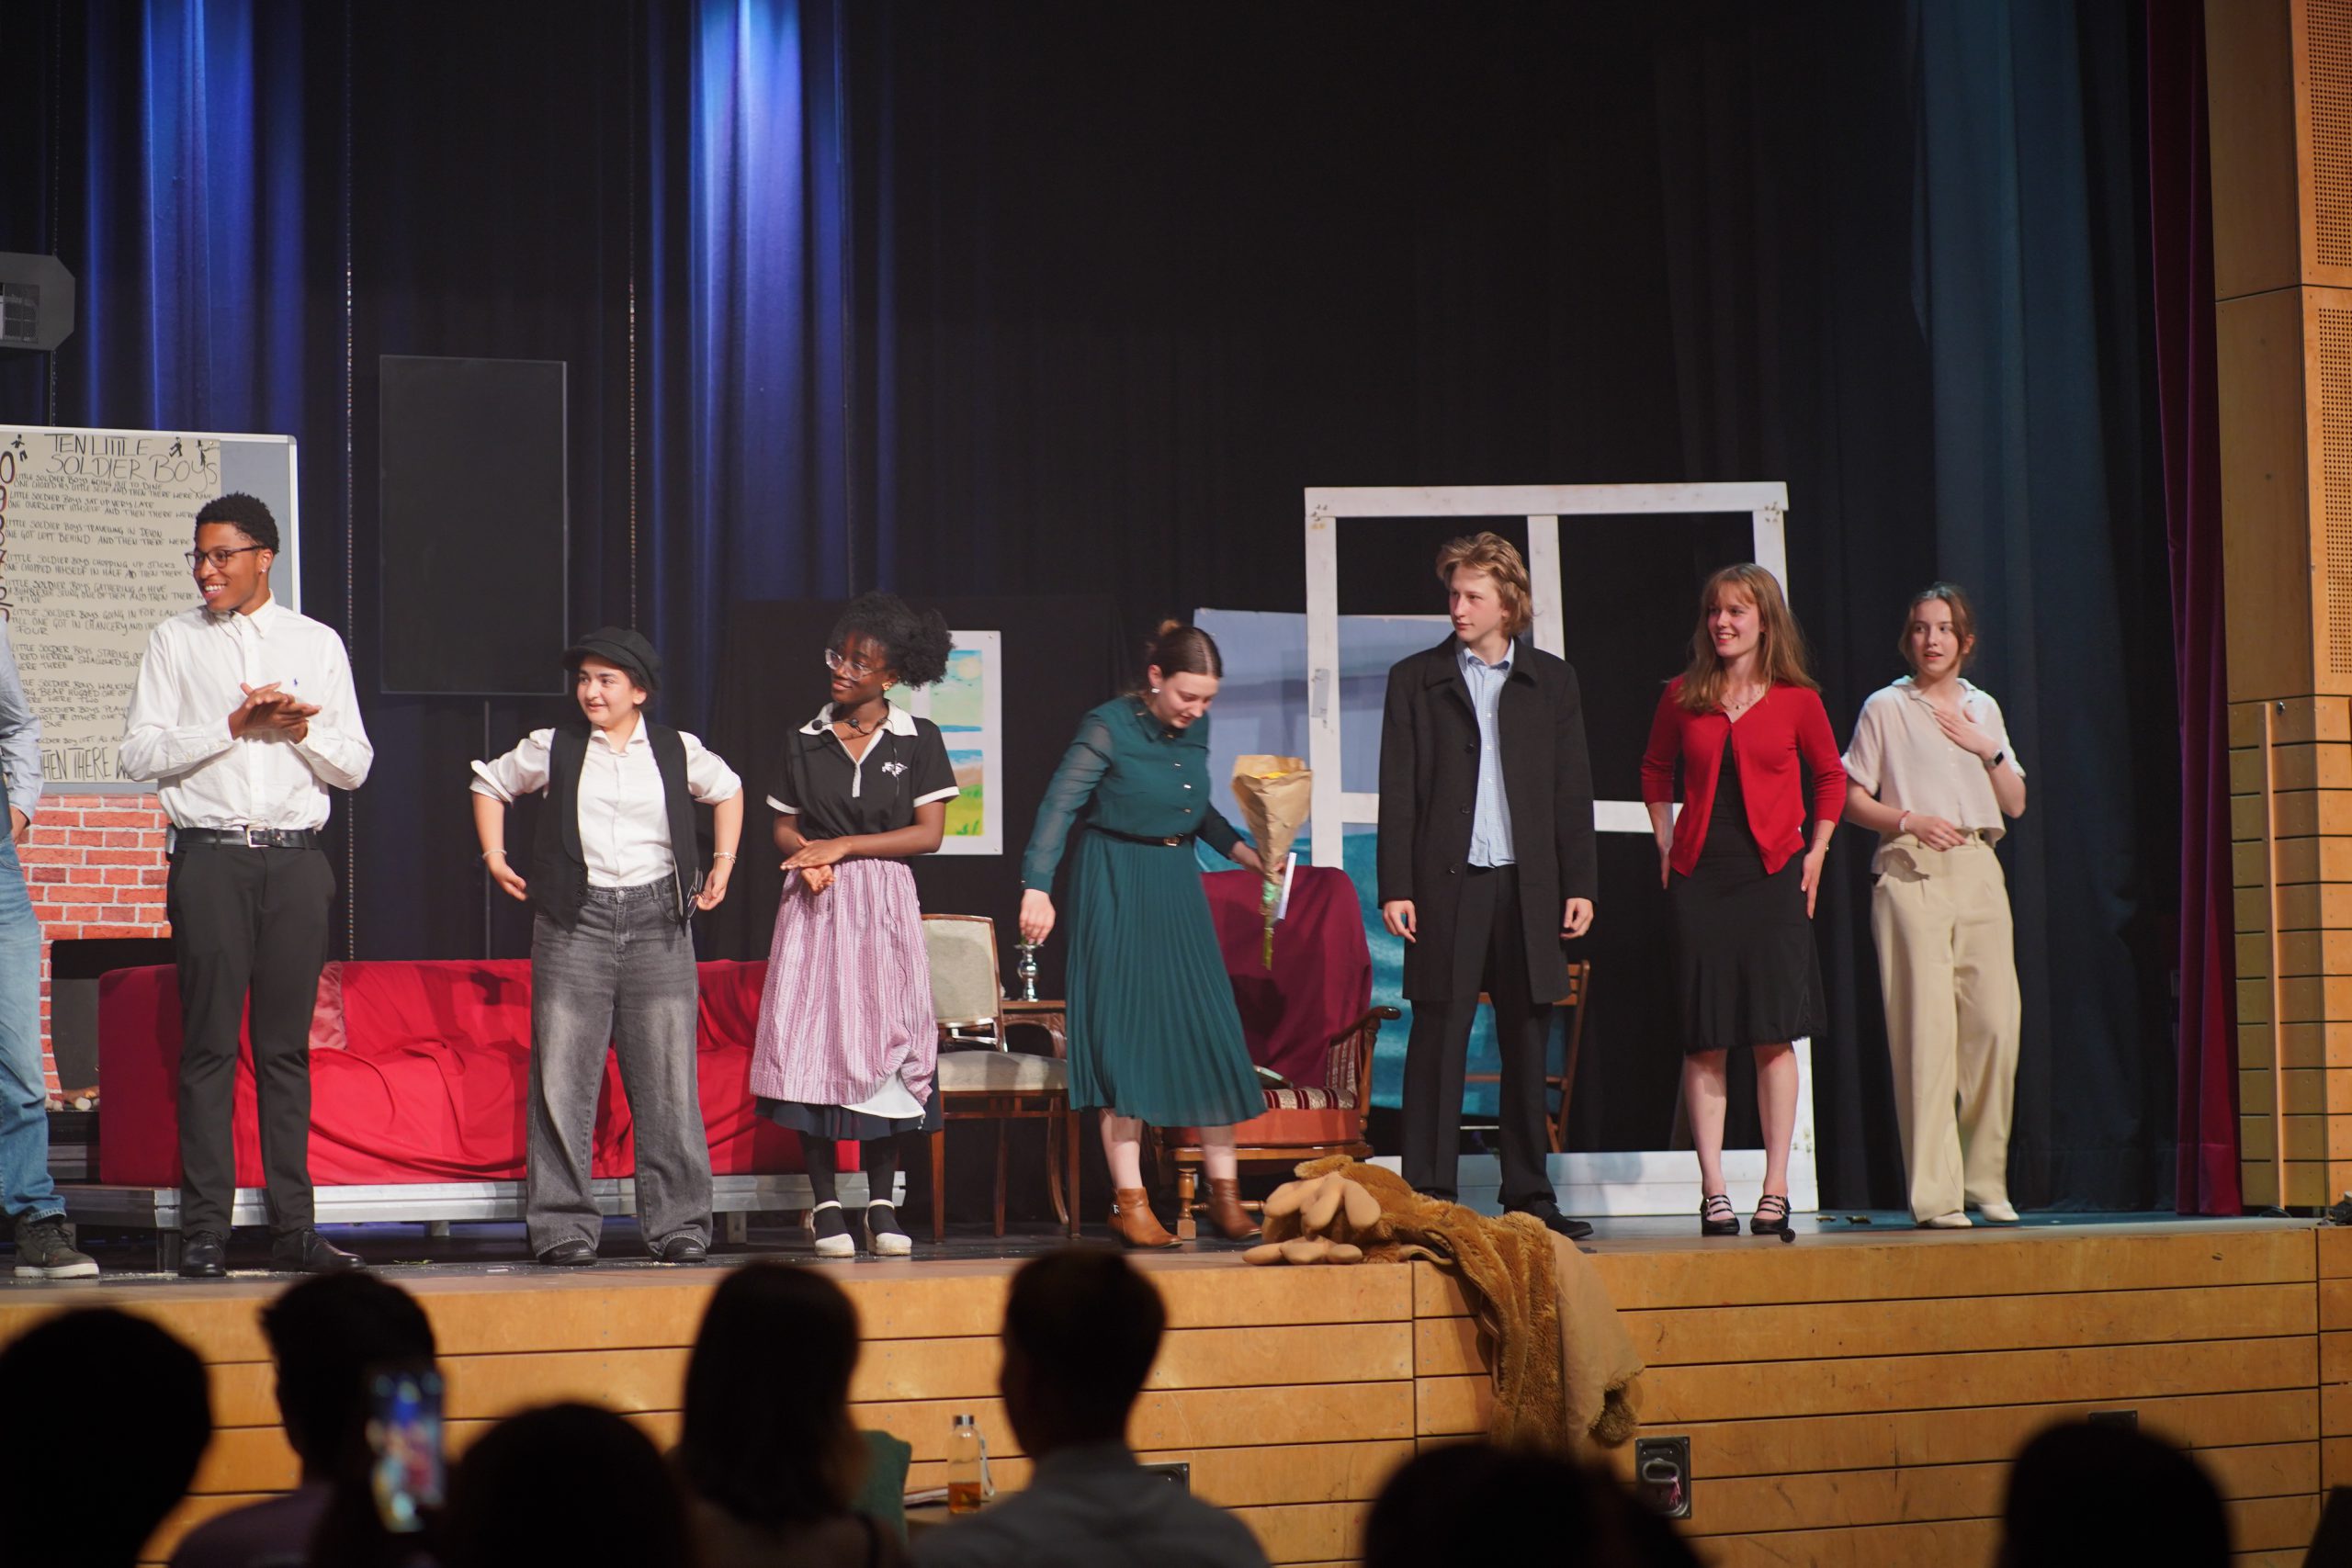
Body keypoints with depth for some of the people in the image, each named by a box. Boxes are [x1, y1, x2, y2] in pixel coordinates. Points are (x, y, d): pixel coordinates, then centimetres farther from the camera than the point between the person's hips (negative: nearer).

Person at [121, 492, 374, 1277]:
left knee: (287, 1045, 2)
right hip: (210, 854, -1)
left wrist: (300, 729, -7)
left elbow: (354, 765, 11)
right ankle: (205, 1228, -3)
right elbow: (140, 751, -1)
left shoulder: (317, 644, 13)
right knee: (209, 1044, -4)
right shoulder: (176, 641, 8)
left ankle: (293, 1226, 3)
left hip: (295, 858, 1)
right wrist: (234, 724, -8)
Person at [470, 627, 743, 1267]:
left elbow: (727, 790, 27)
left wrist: (723, 864, 19)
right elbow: (490, 784, 22)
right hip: (575, 919, 0)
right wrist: (495, 856, 11)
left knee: (667, 1078, -1)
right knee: (563, 1077, -5)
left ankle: (679, 1224, 5)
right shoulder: (553, 749, 6)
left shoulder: (677, 751, 8)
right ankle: (563, 1226, 1)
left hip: (657, 917, 1)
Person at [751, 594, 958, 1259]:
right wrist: (808, 856, -9)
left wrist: (844, 846, -10)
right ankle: (825, 1203, -2)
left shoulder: (917, 740, 2)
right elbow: (785, 828, 13)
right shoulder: (806, 741, 9)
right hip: (815, 905, 1)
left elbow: (929, 832, -3)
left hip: (883, 904, -1)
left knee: (882, 1039, -4)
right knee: (810, 1036, -7)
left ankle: (881, 1204, 4)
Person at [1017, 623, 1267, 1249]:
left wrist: (1246, 853, 8)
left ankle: (1225, 1196, 8)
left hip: (1177, 890, 6)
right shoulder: (1109, 728, -13)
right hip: (1117, 887, -6)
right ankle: (1129, 1202, 1)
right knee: (1124, 1035, -4)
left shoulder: (1195, 728, 5)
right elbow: (1058, 806, -16)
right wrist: (1037, 888, -23)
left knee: (1210, 1032, 1)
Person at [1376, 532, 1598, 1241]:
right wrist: (1395, 886, -5)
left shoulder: (1551, 680, 11)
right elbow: (1398, 790, 3)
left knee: (1528, 1043, 4)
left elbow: (1572, 787, 10)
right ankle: (1426, 1196, -1)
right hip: (1446, 884, -2)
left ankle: (1529, 1195, 10)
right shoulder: (1417, 679, 6)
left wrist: (1580, 883, 3)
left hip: (1529, 886, 2)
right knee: (1438, 1038, -3)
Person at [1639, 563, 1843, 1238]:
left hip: (1773, 874, -1)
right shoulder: (1683, 696, 5)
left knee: (1774, 1035, -3)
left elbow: (1830, 776, 15)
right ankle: (1713, 1193, 1)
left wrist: (1816, 852, 7)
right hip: (1699, 876, 1)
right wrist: (1666, 845, 11)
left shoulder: (1796, 700, 2)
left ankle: (1775, 1191, 2)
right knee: (1705, 1039, -1)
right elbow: (1655, 770, 20)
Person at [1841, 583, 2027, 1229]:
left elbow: (2016, 805, 17)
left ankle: (1986, 1182, 8)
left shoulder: (1983, 710, 18)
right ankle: (1934, 1195, -10)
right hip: (1912, 873, -4)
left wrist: (1990, 752, 2)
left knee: (1995, 1020, -4)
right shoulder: (1886, 708, 6)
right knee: (1925, 1027, -10)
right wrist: (1910, 820, -13)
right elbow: (1852, 800, 3)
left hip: (1978, 871, 4)